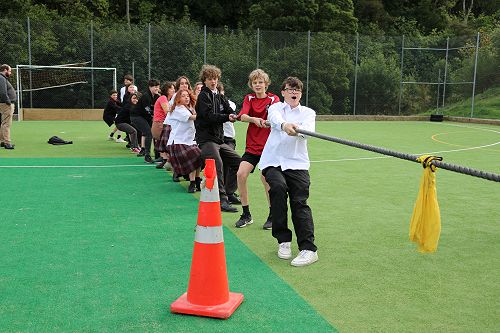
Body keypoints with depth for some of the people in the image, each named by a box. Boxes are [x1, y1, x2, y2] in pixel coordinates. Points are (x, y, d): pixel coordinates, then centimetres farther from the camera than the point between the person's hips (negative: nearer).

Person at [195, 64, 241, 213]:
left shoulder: (220, 97, 18)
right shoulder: (203, 96, -5)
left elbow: (230, 112, 6)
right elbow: (209, 116, -18)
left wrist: (234, 116, -18)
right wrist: (227, 117, -29)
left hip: (219, 138, 9)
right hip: (206, 138, -9)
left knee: (238, 162, 9)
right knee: (217, 164, -25)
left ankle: (229, 193, 21)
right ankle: (221, 200, -26)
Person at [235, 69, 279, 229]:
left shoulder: (273, 99, 1)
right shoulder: (249, 99, 8)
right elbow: (242, 116, -11)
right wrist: (254, 119, -32)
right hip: (252, 145, 3)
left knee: (265, 177, -14)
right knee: (241, 174, -12)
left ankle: (272, 216, 7)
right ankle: (246, 215, 4)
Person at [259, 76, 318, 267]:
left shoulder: (308, 112, 14)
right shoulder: (276, 107, 13)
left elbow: (309, 130, -10)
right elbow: (274, 118, -13)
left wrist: (297, 129, -34)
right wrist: (284, 125, -38)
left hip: (297, 163, 0)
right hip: (273, 161, 0)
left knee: (300, 202, -14)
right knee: (278, 187, -27)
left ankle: (308, 249, -15)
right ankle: (283, 240, -14)